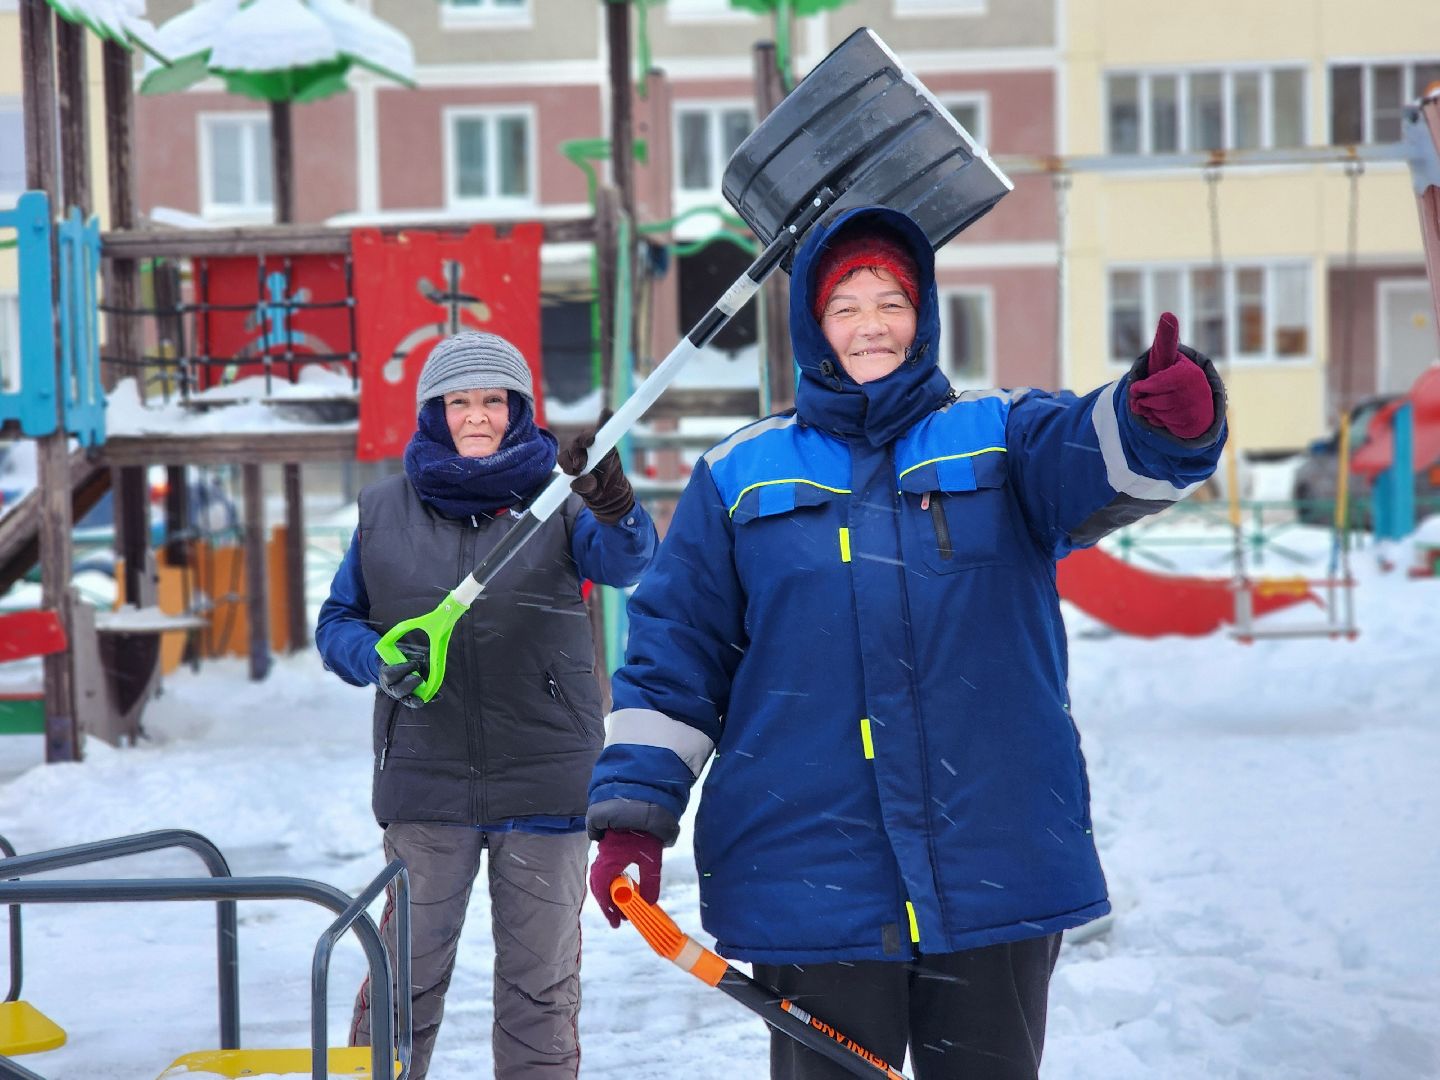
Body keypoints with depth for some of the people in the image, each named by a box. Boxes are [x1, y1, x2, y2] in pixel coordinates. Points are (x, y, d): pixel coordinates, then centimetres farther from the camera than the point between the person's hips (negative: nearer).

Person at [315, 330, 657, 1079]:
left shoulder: (556, 497, -1)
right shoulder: (384, 511, 5)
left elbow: (624, 563, -20)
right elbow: (338, 621, 12)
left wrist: (616, 513, -43)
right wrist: (378, 660, -11)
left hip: (544, 776, 0)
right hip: (425, 774, 1)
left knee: (541, 980, 8)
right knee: (405, 975, 2)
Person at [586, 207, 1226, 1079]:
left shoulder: (1000, 438, 6)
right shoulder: (740, 476, 9)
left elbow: (1099, 454, -15)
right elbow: (675, 655, 10)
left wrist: (1169, 422, -39)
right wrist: (634, 813, 1)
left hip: (997, 870, 0)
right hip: (811, 891, 0)